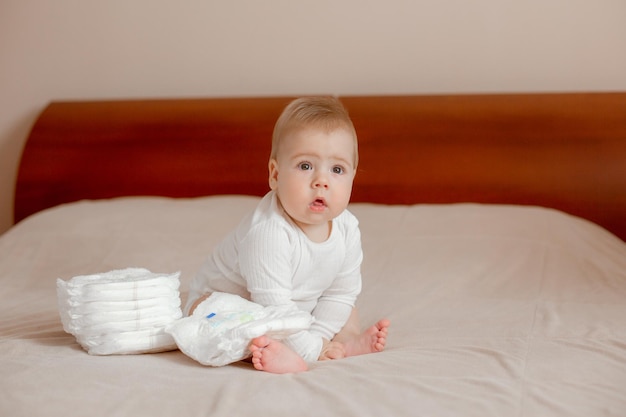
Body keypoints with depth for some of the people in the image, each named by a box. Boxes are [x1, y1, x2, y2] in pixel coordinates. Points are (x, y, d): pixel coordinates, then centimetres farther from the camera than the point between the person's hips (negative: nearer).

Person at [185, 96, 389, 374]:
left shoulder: (347, 229, -15)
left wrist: (317, 335, -20)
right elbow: (272, 304, -36)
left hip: (296, 310, 7)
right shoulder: (268, 231, -38)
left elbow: (341, 293, -7)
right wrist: (311, 350, -31)